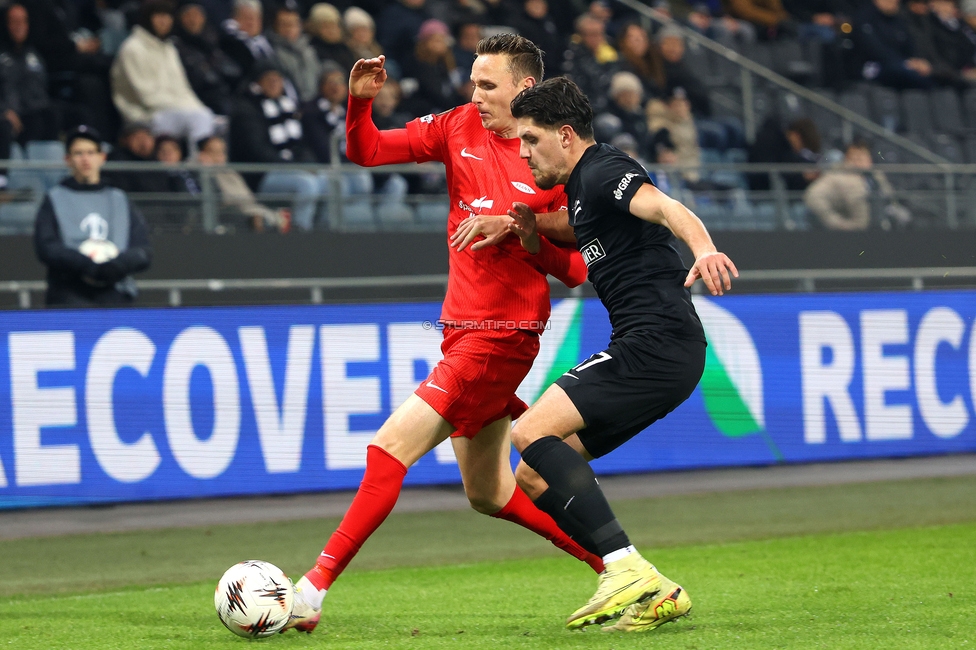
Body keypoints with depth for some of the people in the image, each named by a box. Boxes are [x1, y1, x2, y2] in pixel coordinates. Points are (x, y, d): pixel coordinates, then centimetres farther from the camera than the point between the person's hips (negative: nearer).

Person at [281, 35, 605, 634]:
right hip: (464, 330, 8)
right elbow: (367, 152, 7)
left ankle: (314, 590, -15)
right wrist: (360, 101, -11)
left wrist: (515, 227, -21)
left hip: (501, 334, -8)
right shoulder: (461, 128, 6)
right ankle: (615, 567, 28)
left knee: (391, 447, -15)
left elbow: (574, 268, -9)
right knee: (489, 494, 16)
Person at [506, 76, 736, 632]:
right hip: (640, 350, 10)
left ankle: (630, 570, -23)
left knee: (533, 432, -19)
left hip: (660, 341, -10)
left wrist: (704, 250, -47)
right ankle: (653, 595, -1)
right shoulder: (577, 189, 24)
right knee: (535, 478, 5)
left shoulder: (603, 170, -7)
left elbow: (666, 207, -26)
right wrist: (533, 240, 17)